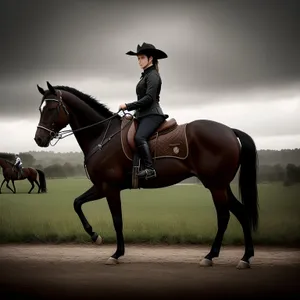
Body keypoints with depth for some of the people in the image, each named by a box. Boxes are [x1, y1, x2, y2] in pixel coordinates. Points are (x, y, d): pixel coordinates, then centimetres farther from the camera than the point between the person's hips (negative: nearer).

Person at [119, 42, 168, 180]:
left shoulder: (153, 75, -7)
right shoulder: (145, 75, 22)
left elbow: (149, 98, -18)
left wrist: (128, 106, -17)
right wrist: (135, 111, 16)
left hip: (152, 114, -11)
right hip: (144, 115, 11)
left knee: (139, 137, -32)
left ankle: (150, 169, -38)